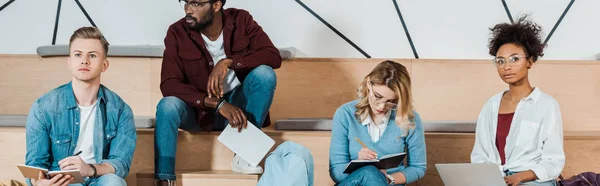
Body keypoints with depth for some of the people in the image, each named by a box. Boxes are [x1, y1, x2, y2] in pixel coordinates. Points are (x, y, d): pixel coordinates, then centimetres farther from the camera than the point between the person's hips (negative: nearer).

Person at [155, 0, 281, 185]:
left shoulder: (241, 20, -8)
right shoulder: (177, 32, -14)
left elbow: (274, 56, -18)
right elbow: (169, 85, -22)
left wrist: (228, 62, -31)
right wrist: (217, 104, -32)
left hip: (237, 105, 1)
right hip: (199, 109, -1)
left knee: (265, 73, -25)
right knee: (168, 105, -31)